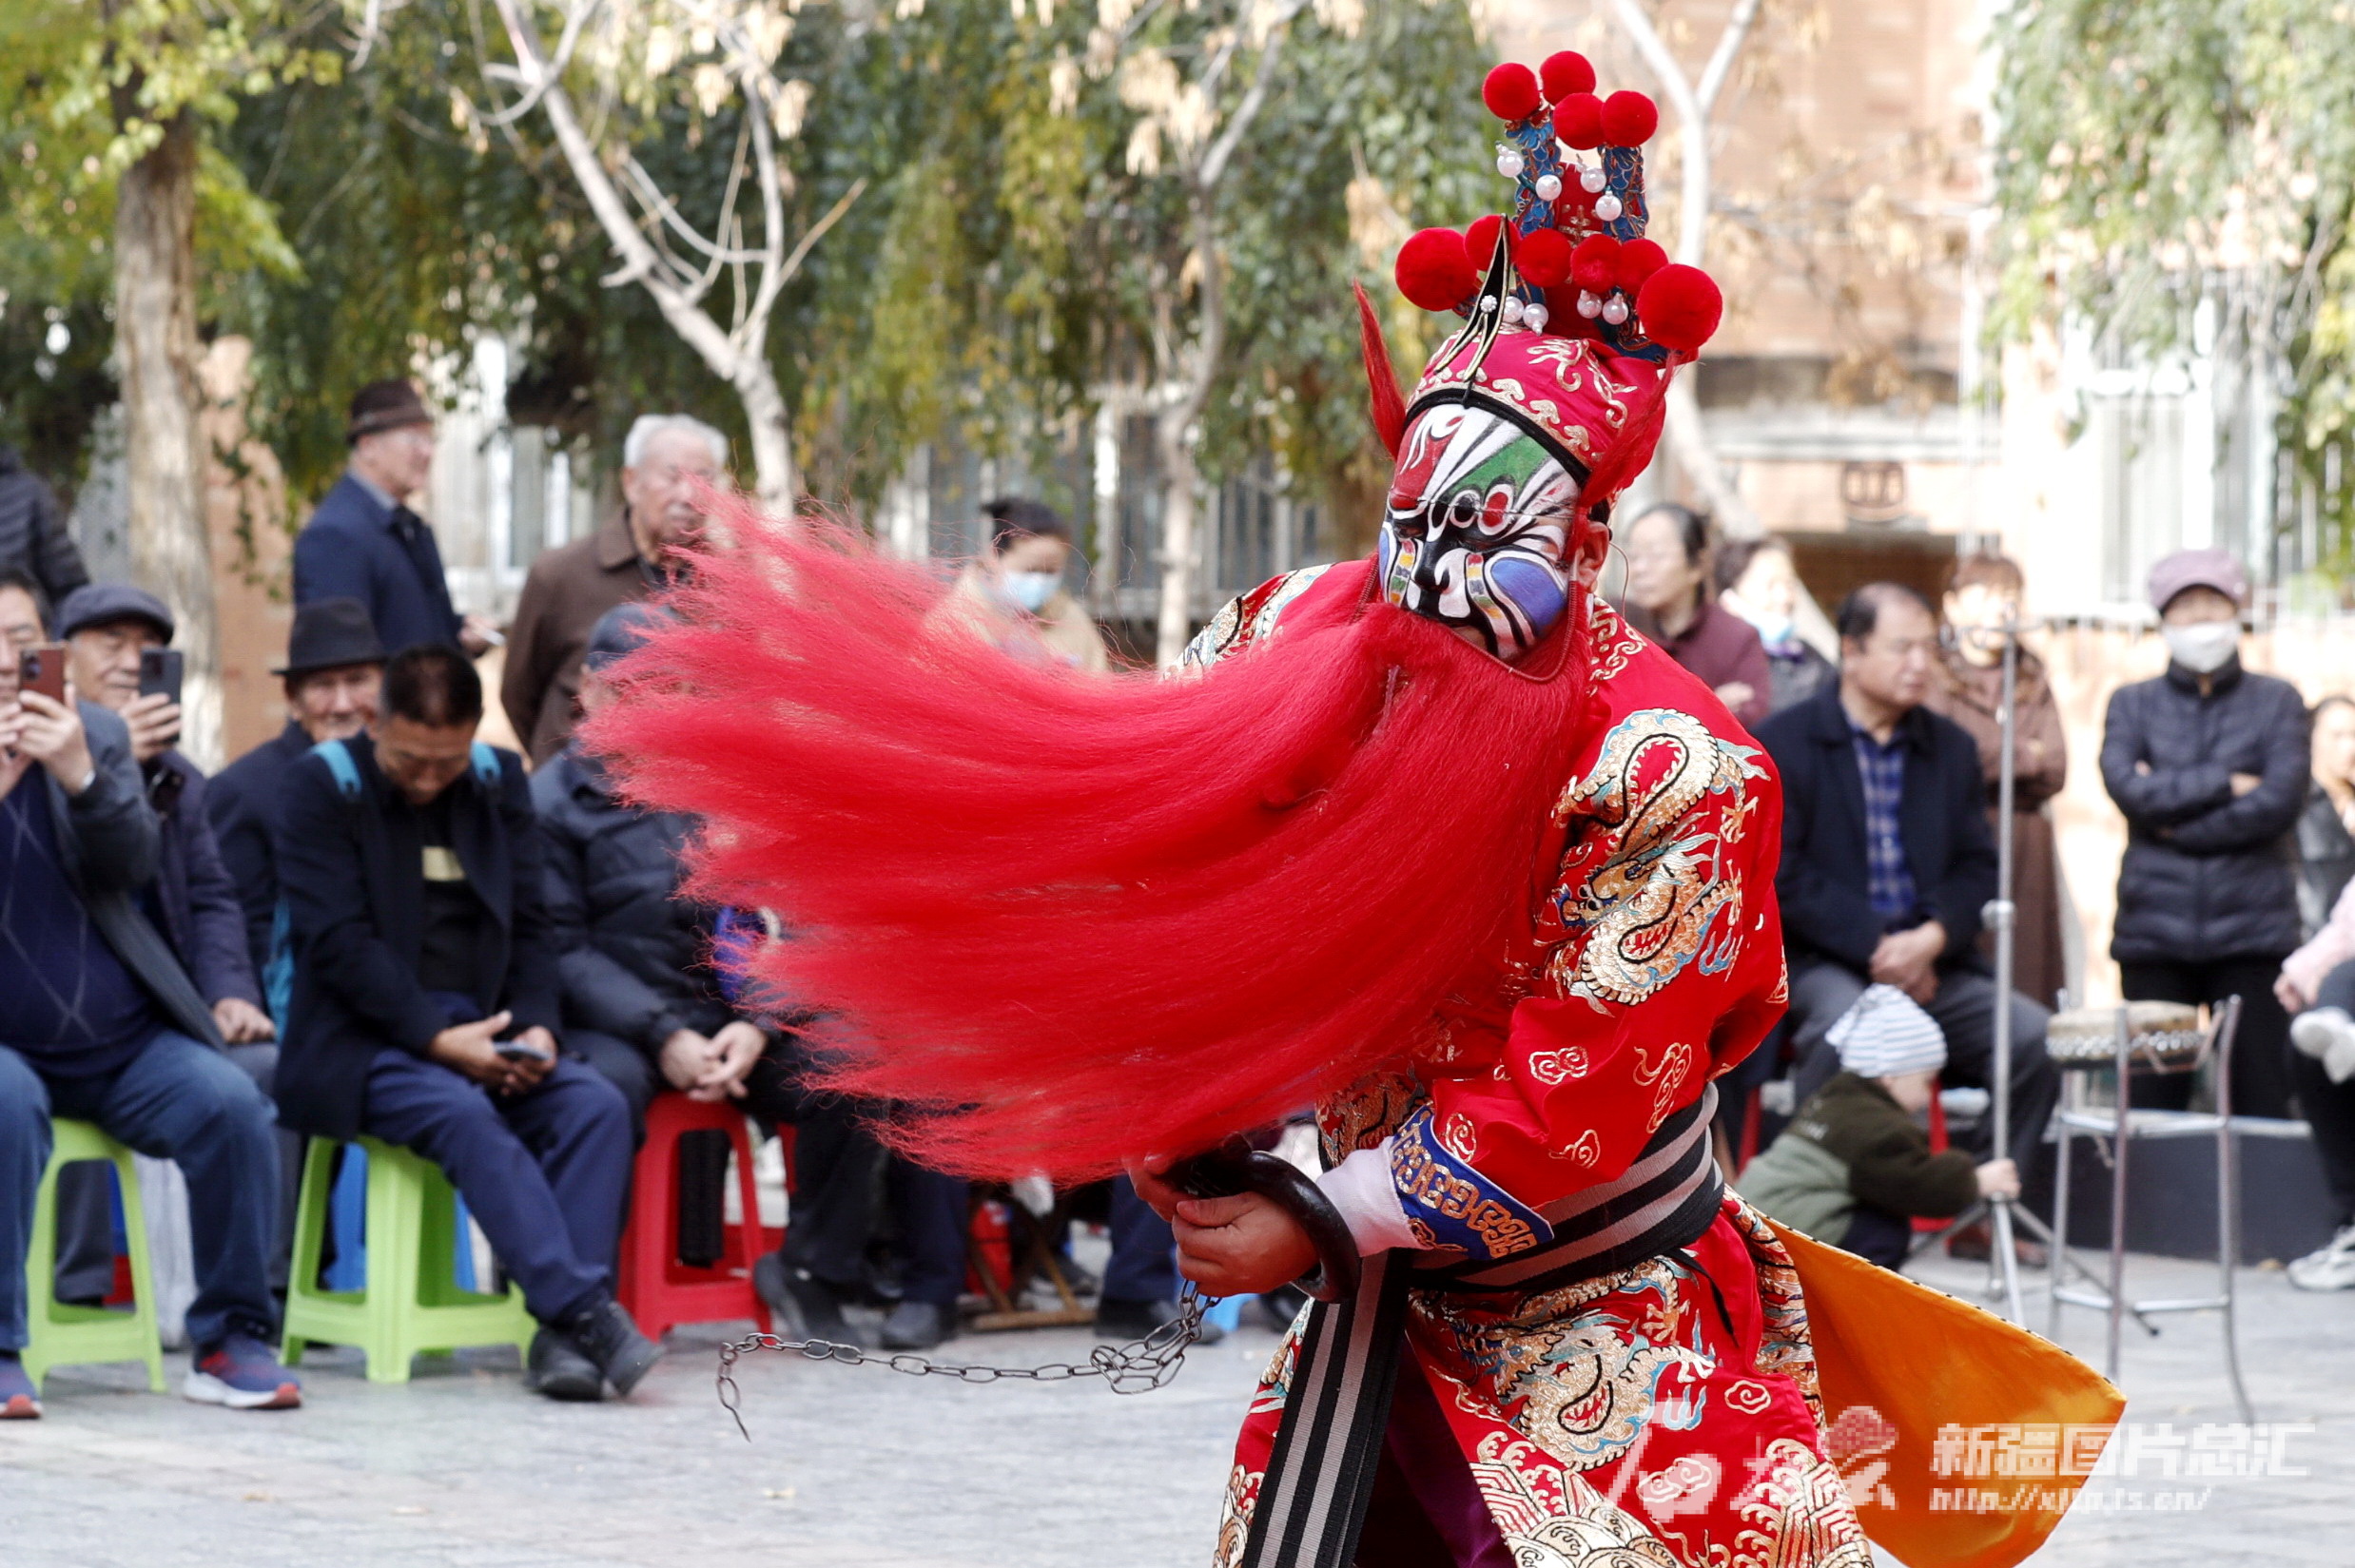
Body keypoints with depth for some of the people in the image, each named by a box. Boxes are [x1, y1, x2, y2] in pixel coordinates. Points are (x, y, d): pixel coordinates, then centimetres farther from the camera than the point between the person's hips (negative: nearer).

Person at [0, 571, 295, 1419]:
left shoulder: (94, 734, 8)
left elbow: (134, 866, -3)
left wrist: (83, 777, -23)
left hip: (120, 1042, 3)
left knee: (230, 1103, -21)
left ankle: (230, 1340, -7)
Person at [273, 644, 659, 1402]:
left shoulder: (498, 781, 13)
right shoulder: (322, 785, -3)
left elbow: (529, 923, 11)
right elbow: (338, 941, -12)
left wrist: (537, 1026, -9)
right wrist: (437, 1039, -21)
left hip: (481, 1026, 5)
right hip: (363, 1040, -5)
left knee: (596, 1104, -22)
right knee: (464, 1114, -34)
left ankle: (562, 1338, -30)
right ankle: (584, 1310, -41)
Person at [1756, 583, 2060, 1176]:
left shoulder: (1952, 748, 16)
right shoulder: (1783, 743, 0)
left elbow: (1977, 867, 10)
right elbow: (1782, 875, -8)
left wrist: (1931, 939, -11)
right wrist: (1876, 945, -16)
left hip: (1929, 965, 5)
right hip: (1822, 964, -5)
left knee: (2035, 1037, -18)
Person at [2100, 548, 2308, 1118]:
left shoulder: (2277, 702, 9)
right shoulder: (2132, 704, 13)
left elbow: (2281, 802, -5)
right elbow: (2128, 787, -6)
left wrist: (2177, 823, -5)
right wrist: (2226, 784, -6)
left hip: (2251, 926, -1)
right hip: (2156, 929, 1)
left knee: (2261, 1096, -3)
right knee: (2153, 1099, -1)